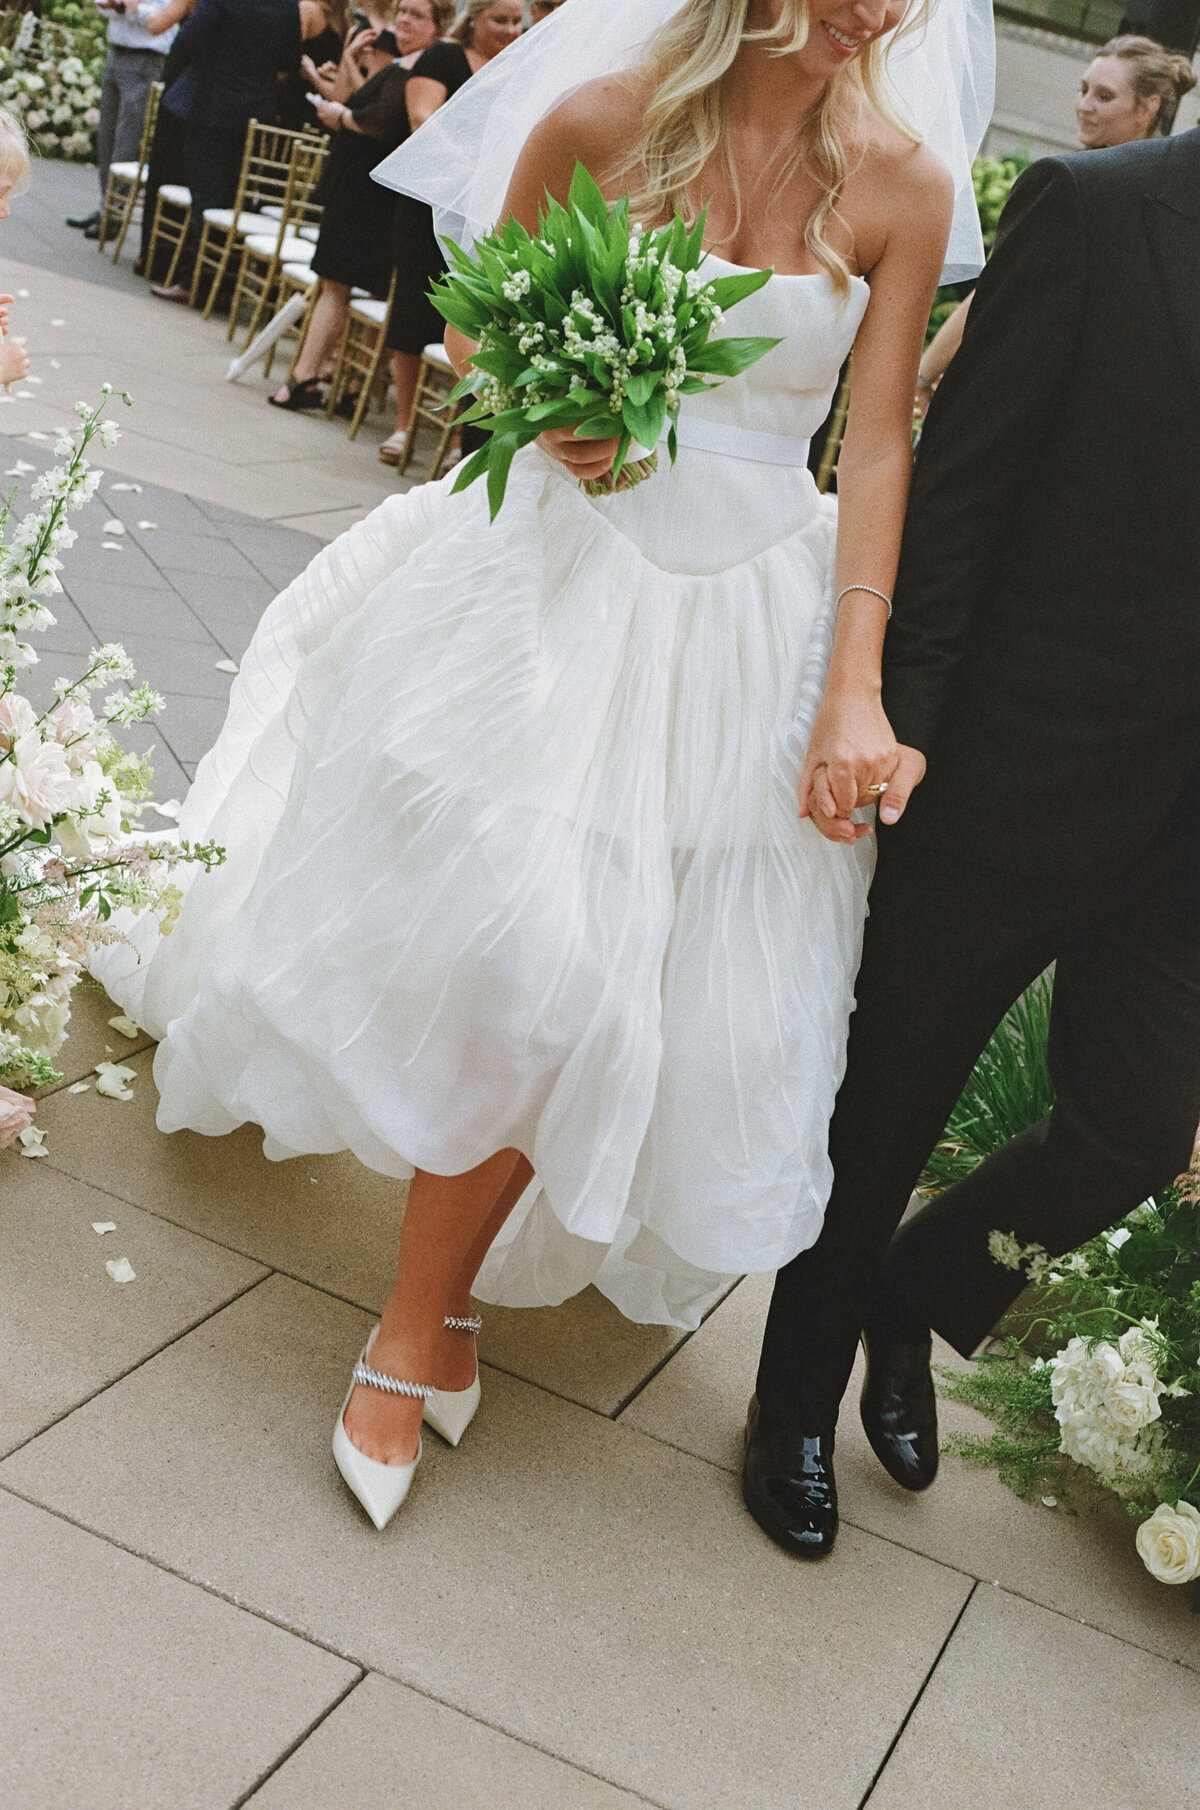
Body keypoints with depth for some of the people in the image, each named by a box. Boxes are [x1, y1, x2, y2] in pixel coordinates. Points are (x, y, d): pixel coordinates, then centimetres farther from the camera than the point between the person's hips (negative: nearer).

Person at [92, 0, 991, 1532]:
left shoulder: (901, 186, -2)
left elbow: (877, 446, -3)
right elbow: (479, 328, 7)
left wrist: (857, 690, -10)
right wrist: (544, 412, -15)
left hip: (739, 619, 1)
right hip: (549, 576, -1)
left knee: (561, 976, -1)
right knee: (510, 938, -3)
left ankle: (416, 1331, 17)